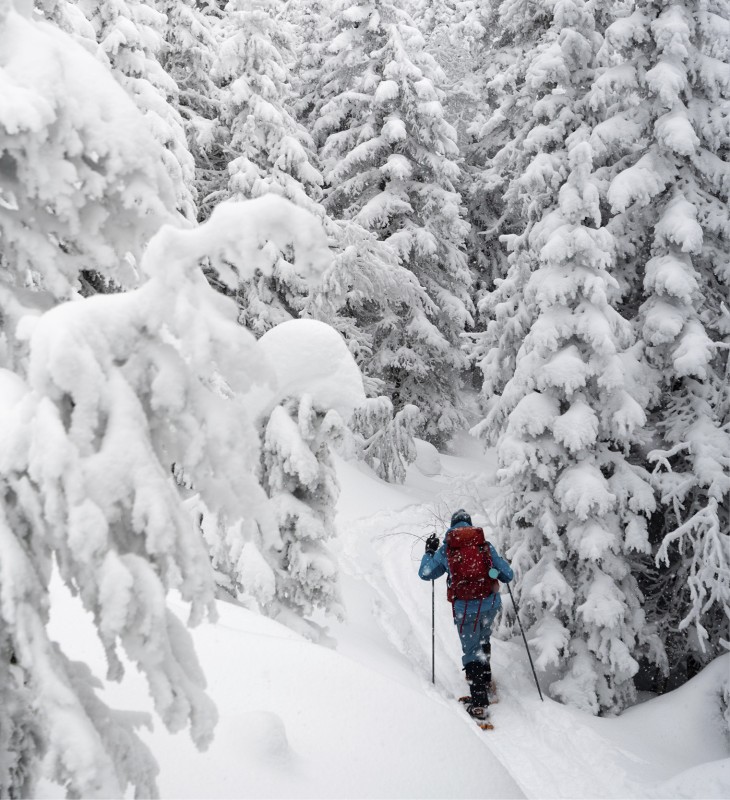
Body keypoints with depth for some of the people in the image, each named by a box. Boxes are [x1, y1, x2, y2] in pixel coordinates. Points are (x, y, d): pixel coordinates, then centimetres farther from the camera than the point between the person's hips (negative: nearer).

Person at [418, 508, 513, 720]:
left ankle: (479, 700, -2)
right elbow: (508, 575, 7)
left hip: (465, 607, -2)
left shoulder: (445, 549, 3)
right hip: (490, 603, 2)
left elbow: (424, 573, 13)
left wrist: (429, 551, 27)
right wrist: (498, 567, 30)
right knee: (483, 641, 27)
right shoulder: (485, 545, 5)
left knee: (472, 650, 6)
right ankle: (485, 680, 44)